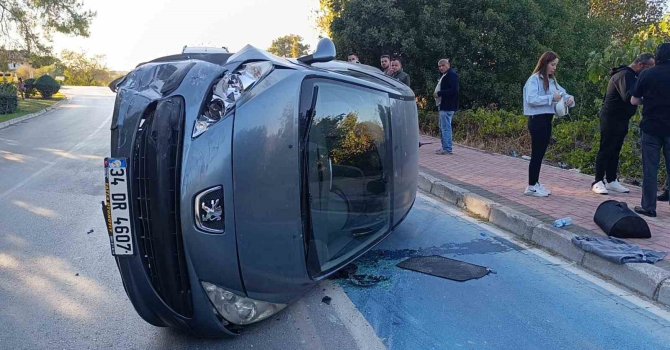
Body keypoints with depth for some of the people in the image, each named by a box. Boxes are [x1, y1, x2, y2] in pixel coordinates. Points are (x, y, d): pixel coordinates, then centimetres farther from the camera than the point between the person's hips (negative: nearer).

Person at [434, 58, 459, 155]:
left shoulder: (452, 74, -13)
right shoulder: (445, 75, 19)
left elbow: (453, 90, -22)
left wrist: (439, 93, -18)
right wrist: (438, 94, 8)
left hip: (448, 106, -11)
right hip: (444, 105, 11)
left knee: (445, 128, -10)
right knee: (443, 128, 16)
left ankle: (447, 149, -7)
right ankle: (445, 147, 23)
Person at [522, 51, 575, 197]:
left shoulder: (552, 80, 15)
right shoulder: (534, 79, -9)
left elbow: (562, 92, 19)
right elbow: (531, 99, -21)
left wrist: (569, 98, -3)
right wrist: (551, 97, -21)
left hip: (547, 120, 8)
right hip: (537, 119, -8)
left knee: (541, 153, 11)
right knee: (537, 153, -6)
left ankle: (535, 183, 18)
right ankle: (531, 186, -1)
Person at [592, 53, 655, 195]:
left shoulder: (631, 75, 15)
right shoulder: (624, 75, -17)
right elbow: (628, 97, -30)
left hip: (621, 119, 10)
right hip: (611, 118, -10)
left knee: (615, 150, 11)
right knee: (605, 150, -6)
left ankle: (611, 180, 17)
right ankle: (598, 182, -1)